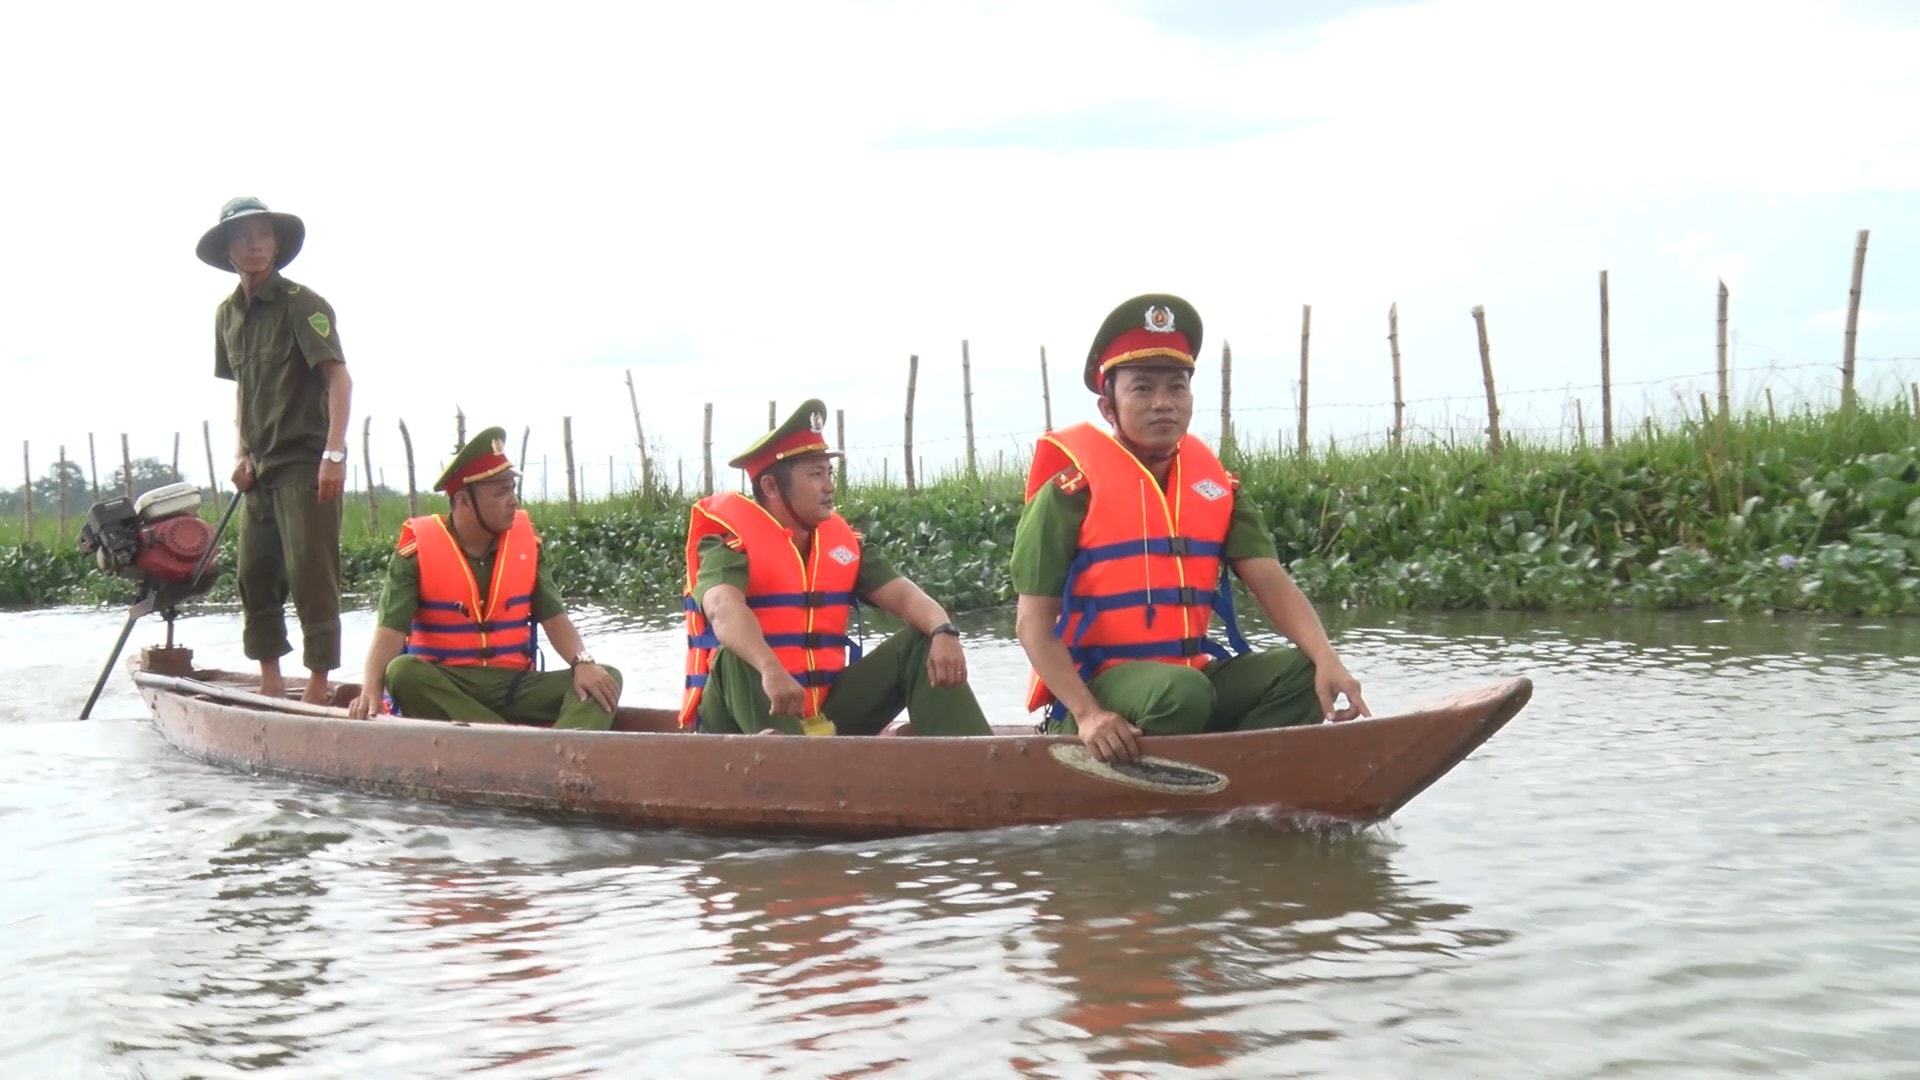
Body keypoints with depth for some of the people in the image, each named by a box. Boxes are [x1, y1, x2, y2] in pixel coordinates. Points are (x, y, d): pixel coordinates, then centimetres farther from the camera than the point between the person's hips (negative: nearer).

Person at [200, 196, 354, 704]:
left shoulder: (302, 304, -9)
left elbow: (339, 379, -15)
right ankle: (271, 682, 20)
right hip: (260, 467, 8)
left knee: (310, 575, -8)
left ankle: (318, 687, -2)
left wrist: (333, 453, -23)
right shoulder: (228, 314, 11)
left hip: (305, 464, -7)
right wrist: (240, 453, 8)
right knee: (254, 574, 10)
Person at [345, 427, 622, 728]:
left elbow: (553, 617, 5)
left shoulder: (525, 540, 6)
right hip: (442, 686, -3)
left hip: (513, 685, 3)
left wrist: (582, 663, -16)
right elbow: (391, 630, -15)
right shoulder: (418, 549, -6)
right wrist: (371, 689, -34)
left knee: (606, 679, -19)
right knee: (403, 673, -36)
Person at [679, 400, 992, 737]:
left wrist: (944, 632, -25)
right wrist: (770, 670, -51)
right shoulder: (730, 539, -12)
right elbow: (723, 609, -32)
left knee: (923, 642, -6)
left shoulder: (841, 539, 9)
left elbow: (901, 594, -1)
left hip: (826, 710, 6)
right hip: (748, 711, -6)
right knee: (737, 660, -36)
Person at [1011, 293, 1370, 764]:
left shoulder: (1213, 483, 10)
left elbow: (1271, 582, 0)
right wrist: (1087, 714, -23)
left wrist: (1327, 660, -18)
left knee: (1301, 672, -15)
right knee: (1180, 692, -35)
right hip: (1095, 685, -6)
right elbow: (1033, 624, -10)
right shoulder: (1072, 489, -7)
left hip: (1193, 672, 6)